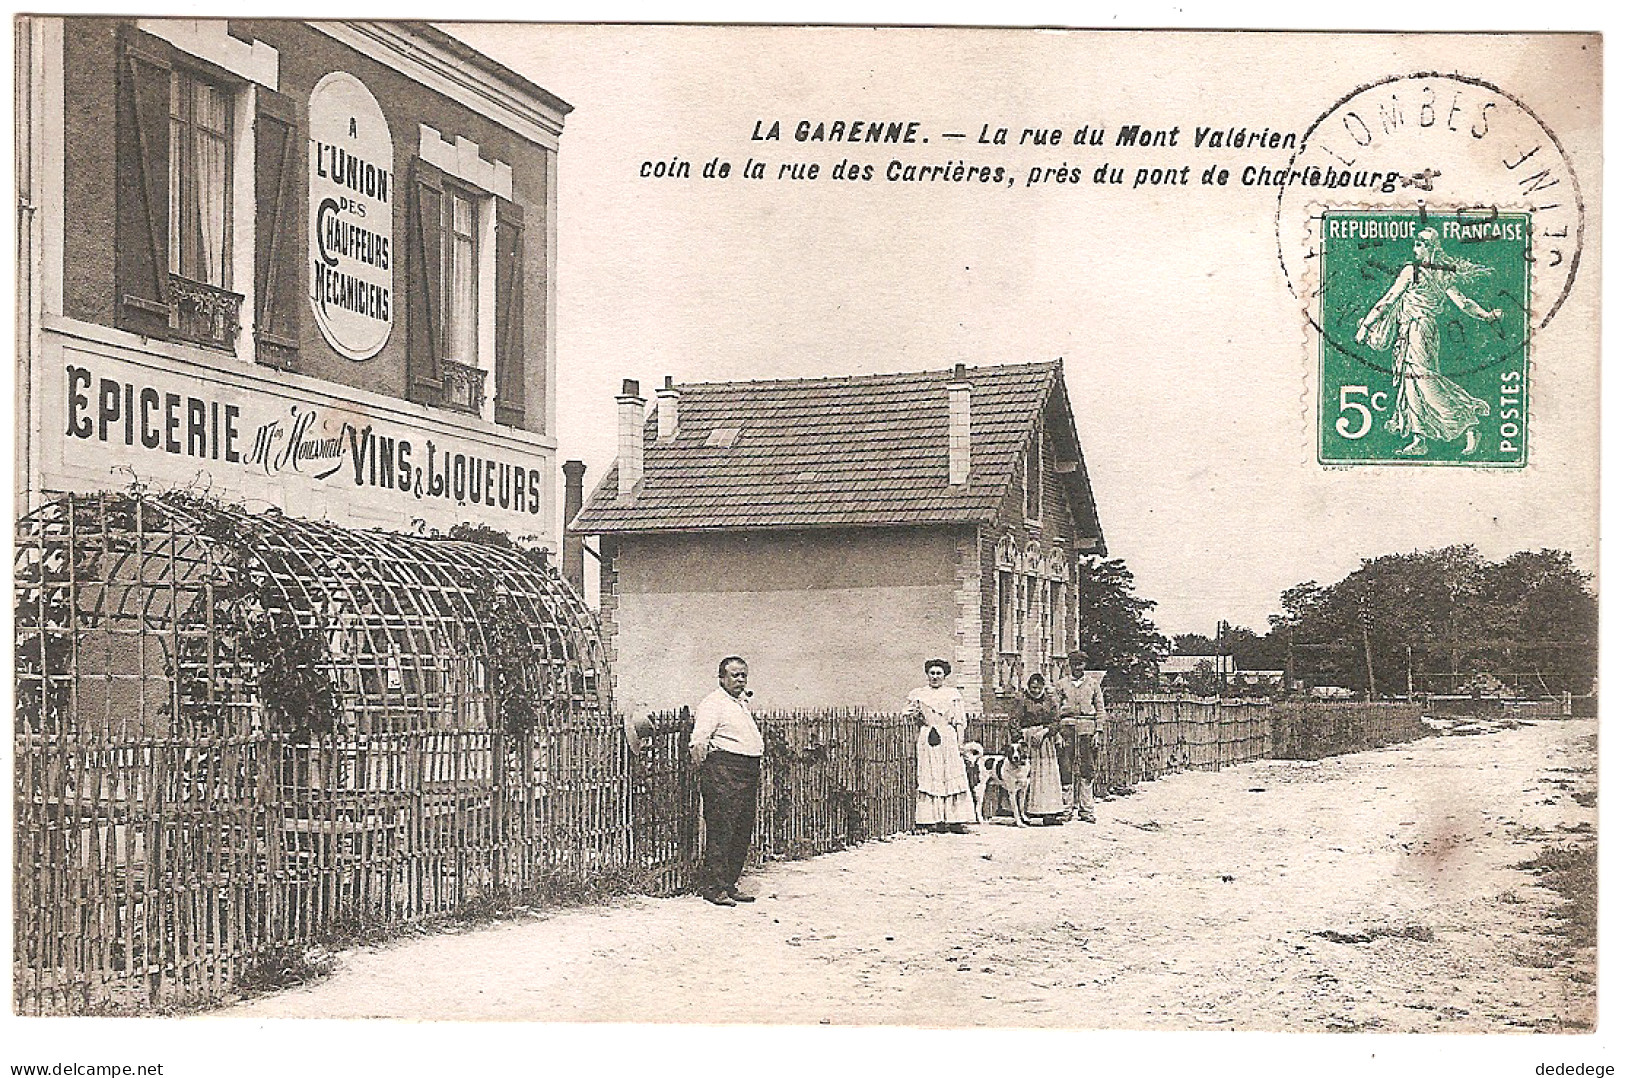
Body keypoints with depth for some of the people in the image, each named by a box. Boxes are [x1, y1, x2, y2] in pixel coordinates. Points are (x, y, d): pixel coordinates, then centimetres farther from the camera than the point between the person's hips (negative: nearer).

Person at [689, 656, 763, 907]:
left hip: (748, 772, 9)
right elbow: (698, 742, -19)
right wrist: (704, 768, -31)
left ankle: (730, 885, 16)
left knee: (742, 832, 9)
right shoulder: (713, 704, -7)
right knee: (721, 830, -9)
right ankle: (713, 887, -5)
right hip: (724, 770, -9)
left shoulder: (743, 703, 21)